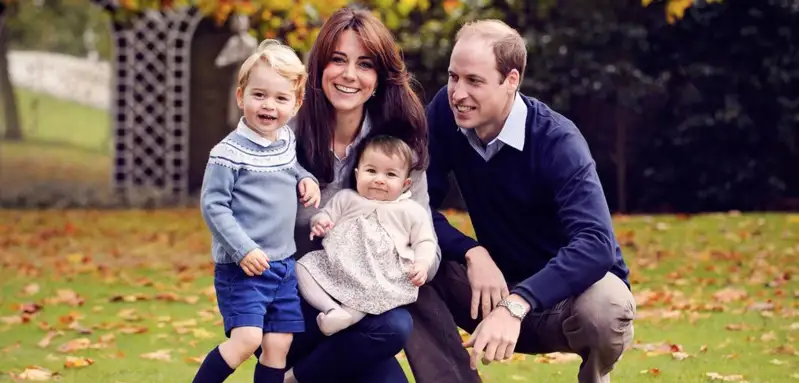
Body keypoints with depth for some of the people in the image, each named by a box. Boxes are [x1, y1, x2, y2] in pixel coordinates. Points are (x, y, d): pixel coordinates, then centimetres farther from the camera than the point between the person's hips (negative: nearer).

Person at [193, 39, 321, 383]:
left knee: (279, 345, 6)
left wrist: (306, 178, 6)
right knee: (246, 338, -18)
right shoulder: (229, 153, -15)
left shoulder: (287, 141, 6)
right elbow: (212, 205, -15)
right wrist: (243, 250, -21)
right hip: (242, 268, -7)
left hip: (284, 265, 7)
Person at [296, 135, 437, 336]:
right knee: (304, 266, -18)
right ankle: (332, 308, -33)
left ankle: (348, 315, -44)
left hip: (383, 275, -3)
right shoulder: (346, 198, 19)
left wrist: (422, 264, -9)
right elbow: (327, 214, 18)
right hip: (337, 265, 3)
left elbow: (424, 242, 12)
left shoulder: (411, 211, 12)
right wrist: (320, 222, -8)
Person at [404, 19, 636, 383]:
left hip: (568, 290, -4)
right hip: (497, 283, 4)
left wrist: (515, 305, -50)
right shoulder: (446, 112, -10)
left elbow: (596, 244, -37)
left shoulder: (557, 142, -24)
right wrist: (473, 253, -27)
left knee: (604, 309, -37)